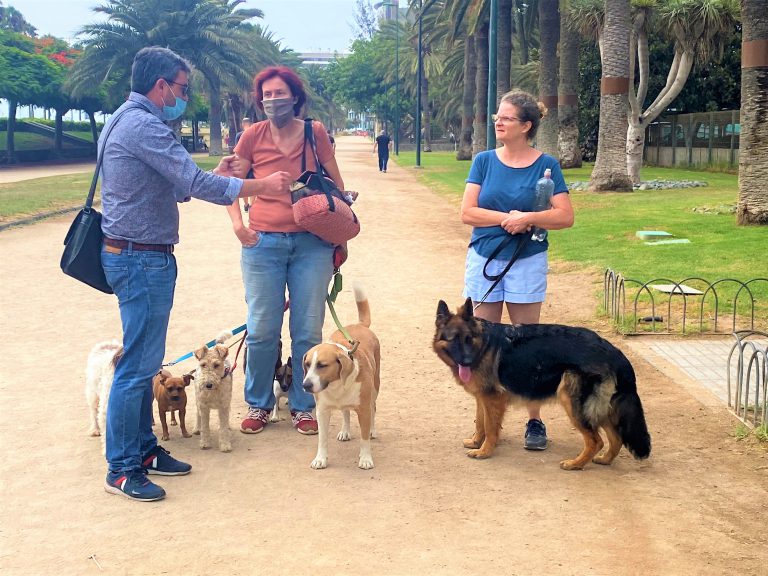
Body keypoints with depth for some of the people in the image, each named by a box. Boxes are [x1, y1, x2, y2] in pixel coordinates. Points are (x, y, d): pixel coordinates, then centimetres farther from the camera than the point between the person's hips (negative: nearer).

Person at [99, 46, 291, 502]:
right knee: (138, 365, -5)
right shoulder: (143, 126, -17)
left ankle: (143, 449, 25)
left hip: (139, 256, 11)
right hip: (142, 259, -11)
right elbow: (195, 184, -21)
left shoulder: (126, 121, 17)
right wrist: (262, 186, -12)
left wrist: (212, 176, 17)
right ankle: (122, 469, 2)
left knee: (145, 361, 16)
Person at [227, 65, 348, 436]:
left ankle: (303, 406, 20)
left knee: (308, 332, 4)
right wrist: (238, 224, -4)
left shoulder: (315, 133, 2)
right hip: (263, 242, 0)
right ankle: (258, 404, 21)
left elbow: (336, 185, 10)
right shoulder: (253, 136, 1)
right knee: (262, 332, 3)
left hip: (311, 243, 0)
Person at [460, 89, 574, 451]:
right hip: (483, 259, 3)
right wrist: (507, 218, -14)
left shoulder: (545, 165, -3)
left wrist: (528, 218, -19)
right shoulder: (484, 161, 3)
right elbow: (467, 212, -4)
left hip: (527, 263, -2)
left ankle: (535, 421, 12)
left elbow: (565, 217, -8)